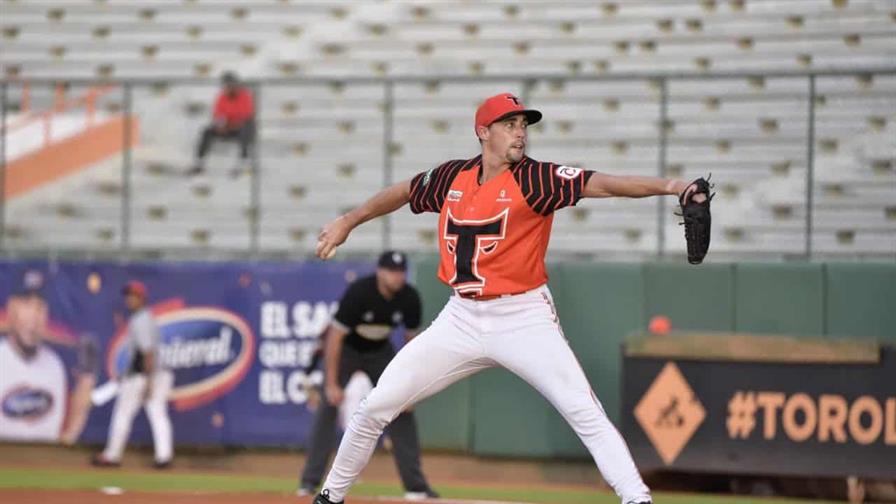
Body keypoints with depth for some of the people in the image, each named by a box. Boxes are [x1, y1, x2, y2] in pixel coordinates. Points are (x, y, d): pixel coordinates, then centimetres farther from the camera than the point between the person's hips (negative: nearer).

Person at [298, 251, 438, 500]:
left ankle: (416, 485, 1)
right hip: (345, 348, -4)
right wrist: (332, 384, -31)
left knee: (403, 411, -4)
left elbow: (412, 339, -5)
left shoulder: (409, 298, -19)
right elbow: (335, 337, -29)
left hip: (380, 352, 4)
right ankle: (310, 481, -17)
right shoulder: (358, 293, -32)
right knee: (329, 406, -17)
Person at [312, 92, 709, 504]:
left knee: (585, 412, -18)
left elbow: (600, 184, -24)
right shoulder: (451, 177, 2)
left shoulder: (535, 178, -10)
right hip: (462, 319, 4)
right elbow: (403, 192, 23)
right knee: (376, 406, 5)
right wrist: (348, 221, 30)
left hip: (524, 319, -4)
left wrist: (668, 187, -37)